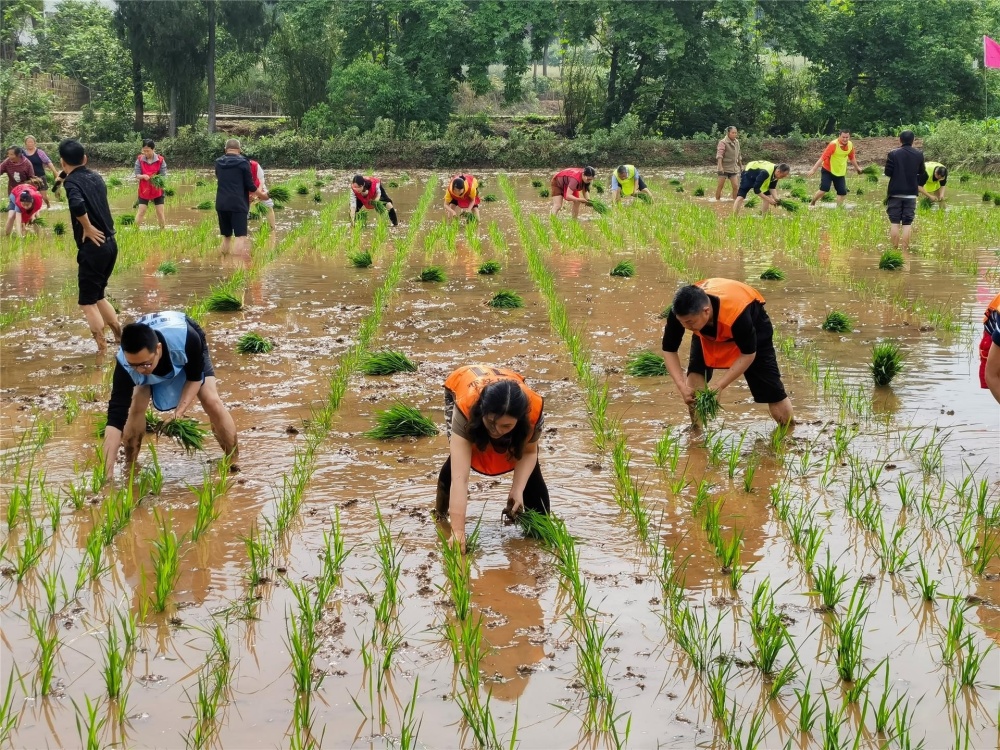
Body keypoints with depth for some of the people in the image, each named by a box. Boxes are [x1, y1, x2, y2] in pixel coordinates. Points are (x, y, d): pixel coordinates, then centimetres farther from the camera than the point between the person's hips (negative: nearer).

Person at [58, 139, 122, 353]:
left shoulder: (72, 181, -11)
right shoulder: (96, 177, 10)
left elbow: (77, 204, -30)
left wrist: (87, 228, -18)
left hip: (93, 247, -7)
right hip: (109, 244, 7)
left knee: (87, 301, 4)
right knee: (97, 296, 22)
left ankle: (103, 351, 4)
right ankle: (121, 338, 24)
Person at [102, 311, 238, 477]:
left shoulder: (186, 339, -47)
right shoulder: (125, 363, -43)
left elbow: (195, 377, -25)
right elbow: (116, 416, -44)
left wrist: (180, 411, -38)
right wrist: (107, 471, -49)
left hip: (187, 353, -1)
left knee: (212, 402, -13)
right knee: (137, 406, -18)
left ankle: (234, 462, 5)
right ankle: (130, 466, 4)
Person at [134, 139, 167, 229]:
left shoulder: (160, 160, -10)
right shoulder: (140, 159, -8)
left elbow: (163, 175, -8)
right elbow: (137, 174, -6)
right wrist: (143, 176, -28)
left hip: (157, 190, 0)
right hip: (144, 190, 0)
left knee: (160, 212, 5)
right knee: (141, 211, -2)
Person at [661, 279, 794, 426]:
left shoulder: (736, 314, -46)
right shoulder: (681, 312, -36)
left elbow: (748, 354, -30)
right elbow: (669, 350, -22)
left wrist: (719, 386, -33)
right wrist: (682, 386, -34)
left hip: (752, 323, -3)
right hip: (709, 331, 3)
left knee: (770, 389, -5)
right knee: (695, 375, -17)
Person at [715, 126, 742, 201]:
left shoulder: (736, 142, 11)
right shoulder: (723, 142, -11)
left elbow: (738, 156, 21)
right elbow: (719, 155, -20)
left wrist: (741, 166, 24)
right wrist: (720, 166, -30)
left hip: (733, 168, 6)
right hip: (724, 167, -6)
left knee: (736, 186, -2)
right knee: (720, 186, -3)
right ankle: (717, 200, 5)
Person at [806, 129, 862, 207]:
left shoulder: (850, 145, -5)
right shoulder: (833, 144, -23)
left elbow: (852, 157, 15)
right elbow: (823, 157, -27)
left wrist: (857, 167, 29)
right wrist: (813, 170, -32)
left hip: (840, 172, 5)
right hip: (828, 171, -5)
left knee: (843, 192, -4)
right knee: (824, 189, -18)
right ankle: (812, 203, 3)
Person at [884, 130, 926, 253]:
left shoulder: (893, 154, -8)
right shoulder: (919, 154, 1)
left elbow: (888, 172, -6)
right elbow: (922, 173, 8)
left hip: (895, 192, -1)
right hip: (911, 193, 1)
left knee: (894, 222, 5)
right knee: (907, 223, 3)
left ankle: (895, 249, 4)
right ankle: (904, 250, 0)